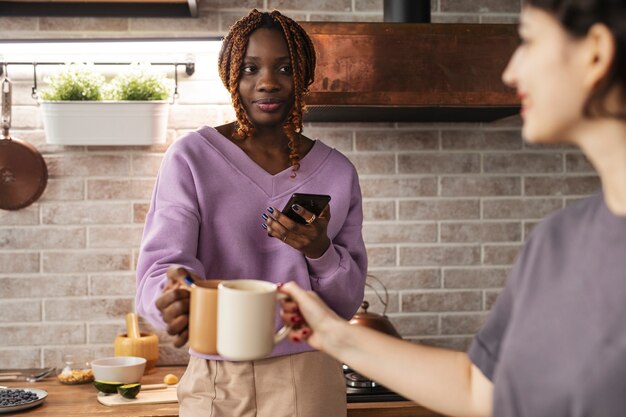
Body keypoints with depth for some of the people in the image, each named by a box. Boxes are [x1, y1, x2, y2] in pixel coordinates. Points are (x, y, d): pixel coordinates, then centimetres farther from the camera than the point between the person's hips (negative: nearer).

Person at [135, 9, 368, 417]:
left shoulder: (337, 171, 2)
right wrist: (175, 294, -36)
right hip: (217, 382, -1)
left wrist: (320, 252, -16)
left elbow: (348, 302, 4)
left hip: (310, 379, 2)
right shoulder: (191, 157, -6)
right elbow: (160, 265, -14)